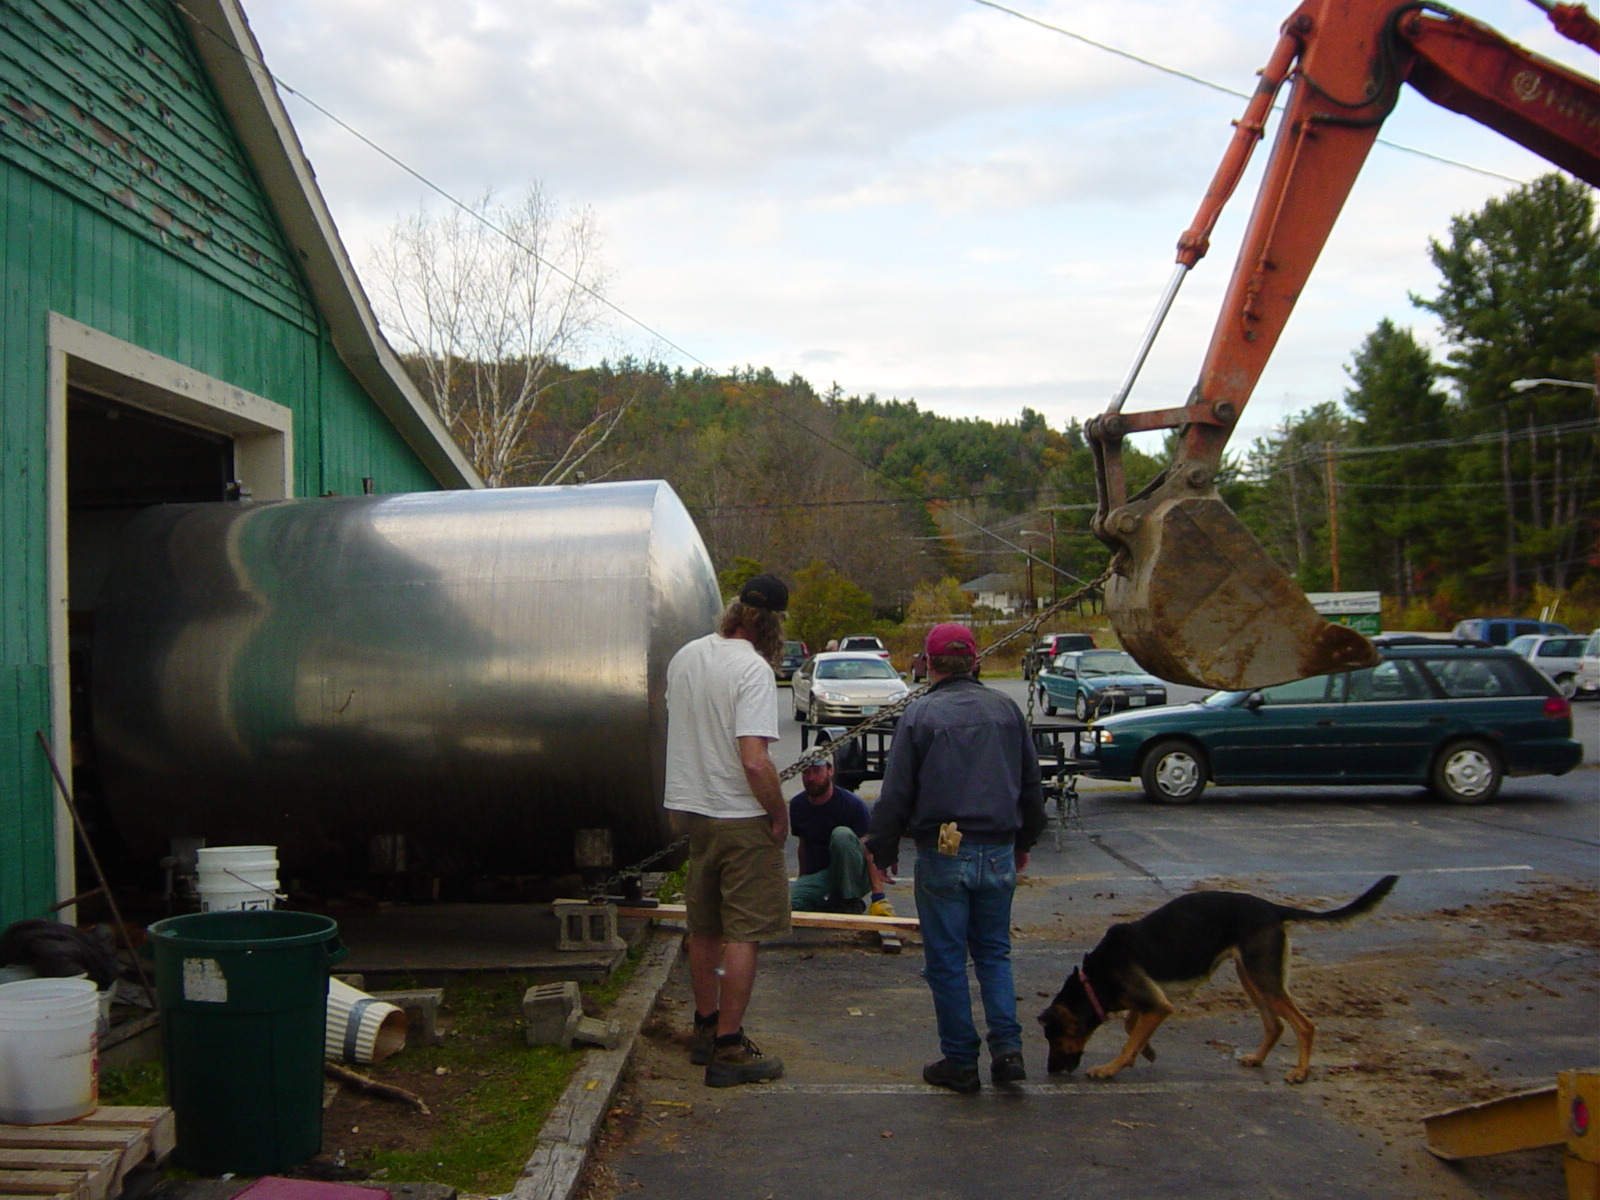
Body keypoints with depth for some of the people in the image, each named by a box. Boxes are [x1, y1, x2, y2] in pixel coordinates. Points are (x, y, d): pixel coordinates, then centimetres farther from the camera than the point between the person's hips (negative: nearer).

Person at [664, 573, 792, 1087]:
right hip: (740, 817, -8)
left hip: (689, 809, 8)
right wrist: (780, 813, -13)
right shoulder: (753, 669, -19)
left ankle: (706, 1028, 31)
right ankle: (728, 1049, 4)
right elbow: (755, 760, -25)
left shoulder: (684, 656, 5)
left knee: (704, 929, 18)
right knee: (743, 933, 1)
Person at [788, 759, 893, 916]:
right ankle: (828, 905, 1)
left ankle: (851, 902, -19)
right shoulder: (797, 805, 2)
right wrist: (802, 882, 20)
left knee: (842, 835, -34)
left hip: (853, 876, -4)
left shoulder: (851, 803, -13)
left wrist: (878, 897, -28)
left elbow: (870, 853, -18)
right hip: (817, 877, 4)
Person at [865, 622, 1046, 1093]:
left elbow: (896, 792, -6)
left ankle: (961, 1061, 11)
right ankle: (1008, 1048, 6)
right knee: (994, 953, 16)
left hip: (943, 856, -4)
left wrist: (883, 848, 6)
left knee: (947, 960, 5)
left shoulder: (920, 713, -7)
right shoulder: (1006, 709, 6)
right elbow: (1031, 784, 14)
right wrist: (1024, 841, 27)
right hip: (999, 853, 4)